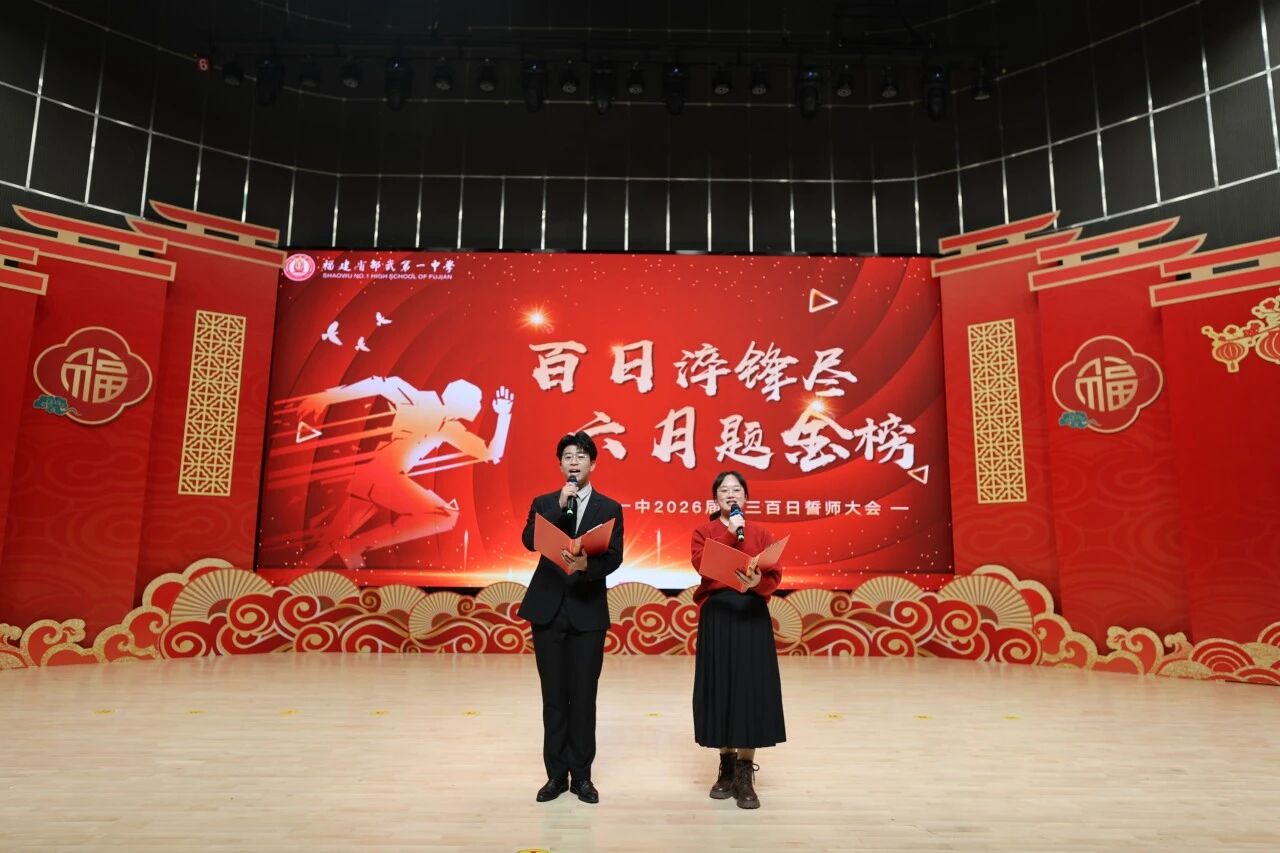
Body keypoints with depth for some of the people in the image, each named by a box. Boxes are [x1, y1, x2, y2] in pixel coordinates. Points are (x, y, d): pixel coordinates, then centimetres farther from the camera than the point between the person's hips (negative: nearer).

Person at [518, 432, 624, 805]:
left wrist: (587, 565, -27)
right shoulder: (543, 503, 6)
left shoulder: (609, 508, 3)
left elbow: (614, 557, -8)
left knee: (584, 696, 6)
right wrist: (560, 505, -17)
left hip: (588, 612, -1)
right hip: (548, 609, 1)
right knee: (554, 696, 9)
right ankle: (556, 774, 21)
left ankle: (581, 775, 20)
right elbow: (530, 541, -11)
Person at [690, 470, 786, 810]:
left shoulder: (762, 533, 9)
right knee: (720, 689, 4)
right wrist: (730, 534, -15)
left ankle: (745, 774, 6)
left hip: (752, 616, 1)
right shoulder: (703, 532, 6)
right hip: (716, 616, 0)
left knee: (751, 689, -2)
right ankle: (726, 768, 19)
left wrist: (758, 582, -24)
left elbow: (775, 575, -2)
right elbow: (702, 565, -13)